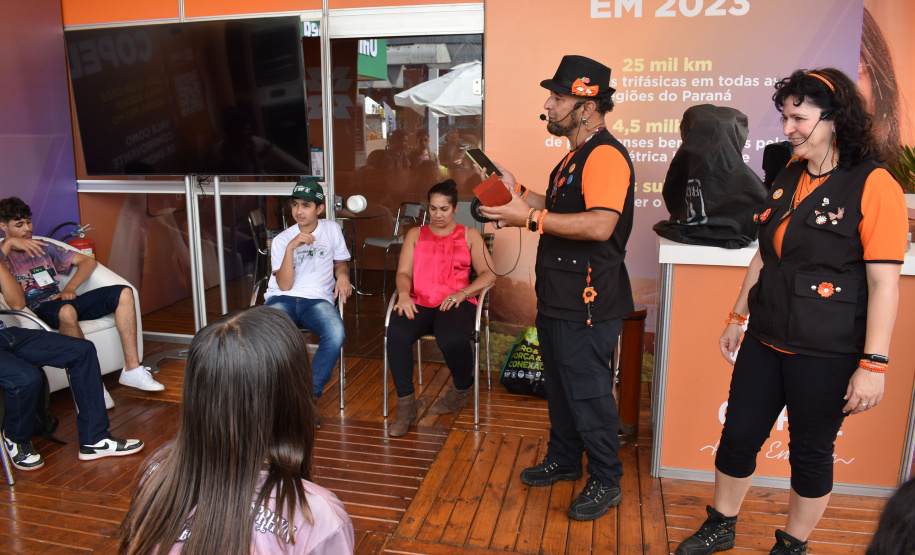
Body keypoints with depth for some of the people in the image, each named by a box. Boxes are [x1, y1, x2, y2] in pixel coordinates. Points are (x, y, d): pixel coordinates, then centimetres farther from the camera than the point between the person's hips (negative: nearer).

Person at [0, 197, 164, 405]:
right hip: (37, 311, -6)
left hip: (61, 301, 6)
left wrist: (69, 288, 4)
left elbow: (88, 261, 22)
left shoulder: (43, 248, 25)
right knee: (66, 311, -42)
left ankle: (132, 369, -21)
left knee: (124, 293, -16)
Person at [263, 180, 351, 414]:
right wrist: (291, 248, -15)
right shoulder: (281, 240, 6)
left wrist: (343, 275, -2)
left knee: (336, 333, -34)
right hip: (282, 299, 0)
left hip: (317, 299, 0)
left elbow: (340, 262, 23)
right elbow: (285, 285, -4)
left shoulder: (332, 230, 11)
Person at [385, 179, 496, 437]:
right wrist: (403, 294, -12)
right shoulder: (415, 234, 23)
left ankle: (463, 388, -1)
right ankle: (405, 404, -18)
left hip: (455, 302, -2)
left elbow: (488, 274, 7)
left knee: (452, 339, -35)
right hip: (419, 302, 2)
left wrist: (462, 293, -11)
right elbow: (403, 272, 12)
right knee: (397, 334, -32)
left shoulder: (469, 235, 17)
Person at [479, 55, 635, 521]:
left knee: (589, 392, 2)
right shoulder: (576, 155, 17)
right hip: (558, 299, 10)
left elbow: (598, 224, -31)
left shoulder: (605, 155, -18)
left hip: (587, 306, -10)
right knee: (560, 386, 21)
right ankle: (563, 461, 39)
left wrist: (530, 218, -27)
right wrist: (519, 193, 15)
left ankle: (606, 483, 21)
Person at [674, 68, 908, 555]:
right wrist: (738, 317, 18)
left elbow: (884, 282, -15)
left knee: (811, 452, 11)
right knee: (737, 436, 13)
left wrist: (873, 364, -18)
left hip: (826, 354, -6)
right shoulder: (789, 177, 9)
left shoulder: (874, 185, -12)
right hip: (766, 341, 6)